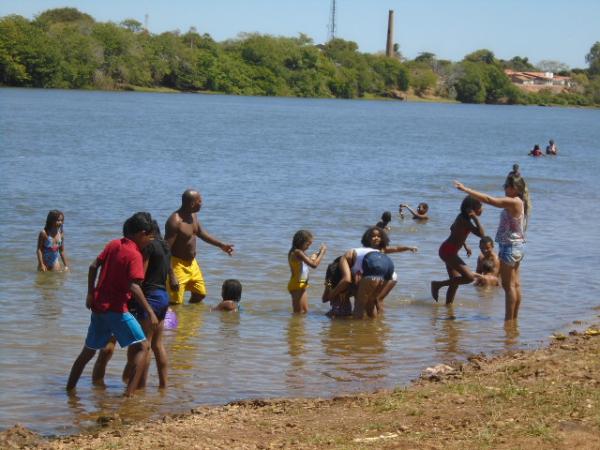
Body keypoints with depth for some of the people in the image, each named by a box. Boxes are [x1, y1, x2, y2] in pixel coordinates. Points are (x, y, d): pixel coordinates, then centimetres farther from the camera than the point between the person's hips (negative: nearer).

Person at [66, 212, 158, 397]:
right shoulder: (134, 255, -14)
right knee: (142, 346, -4)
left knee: (88, 350, 21)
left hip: (98, 306, 8)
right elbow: (134, 287, -23)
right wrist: (150, 312, -23)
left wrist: (91, 293, 20)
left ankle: (69, 388, 29)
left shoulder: (113, 244, 8)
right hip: (116, 309, -8)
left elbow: (93, 266, 11)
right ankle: (130, 391, -16)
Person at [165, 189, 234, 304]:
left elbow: (201, 233, 22)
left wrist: (221, 245, 23)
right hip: (178, 264, -9)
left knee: (200, 294, 20)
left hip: (191, 263, 9)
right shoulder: (175, 221, -26)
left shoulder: (193, 216, 2)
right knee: (175, 302, -8)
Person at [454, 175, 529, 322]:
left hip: (510, 247, -10)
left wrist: (466, 189, -21)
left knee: (508, 285, -3)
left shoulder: (513, 202, -18)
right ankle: (514, 318, 19)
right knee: (515, 284, 13)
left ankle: (509, 320, 1)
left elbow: (489, 200, -23)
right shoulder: (518, 203, 10)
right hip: (517, 245, 10)